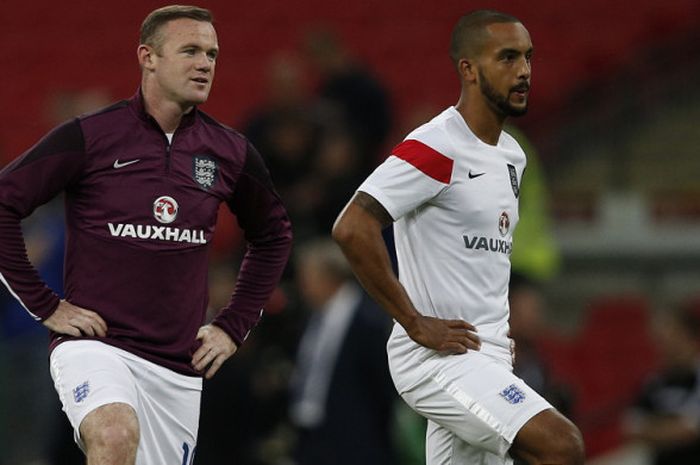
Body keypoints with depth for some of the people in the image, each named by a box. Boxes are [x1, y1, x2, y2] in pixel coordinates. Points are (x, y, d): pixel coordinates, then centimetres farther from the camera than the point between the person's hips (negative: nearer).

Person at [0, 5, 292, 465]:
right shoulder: (89, 138, -6)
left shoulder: (230, 152, 6)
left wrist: (235, 324, 15)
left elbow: (273, 235, 24)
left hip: (179, 367, 5)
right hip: (95, 345, -5)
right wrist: (44, 305, -4)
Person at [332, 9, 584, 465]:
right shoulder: (436, 149, -14)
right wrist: (416, 323, -20)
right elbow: (352, 228, -23)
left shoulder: (511, 156, 15)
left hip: (488, 358, 9)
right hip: (438, 356, -9)